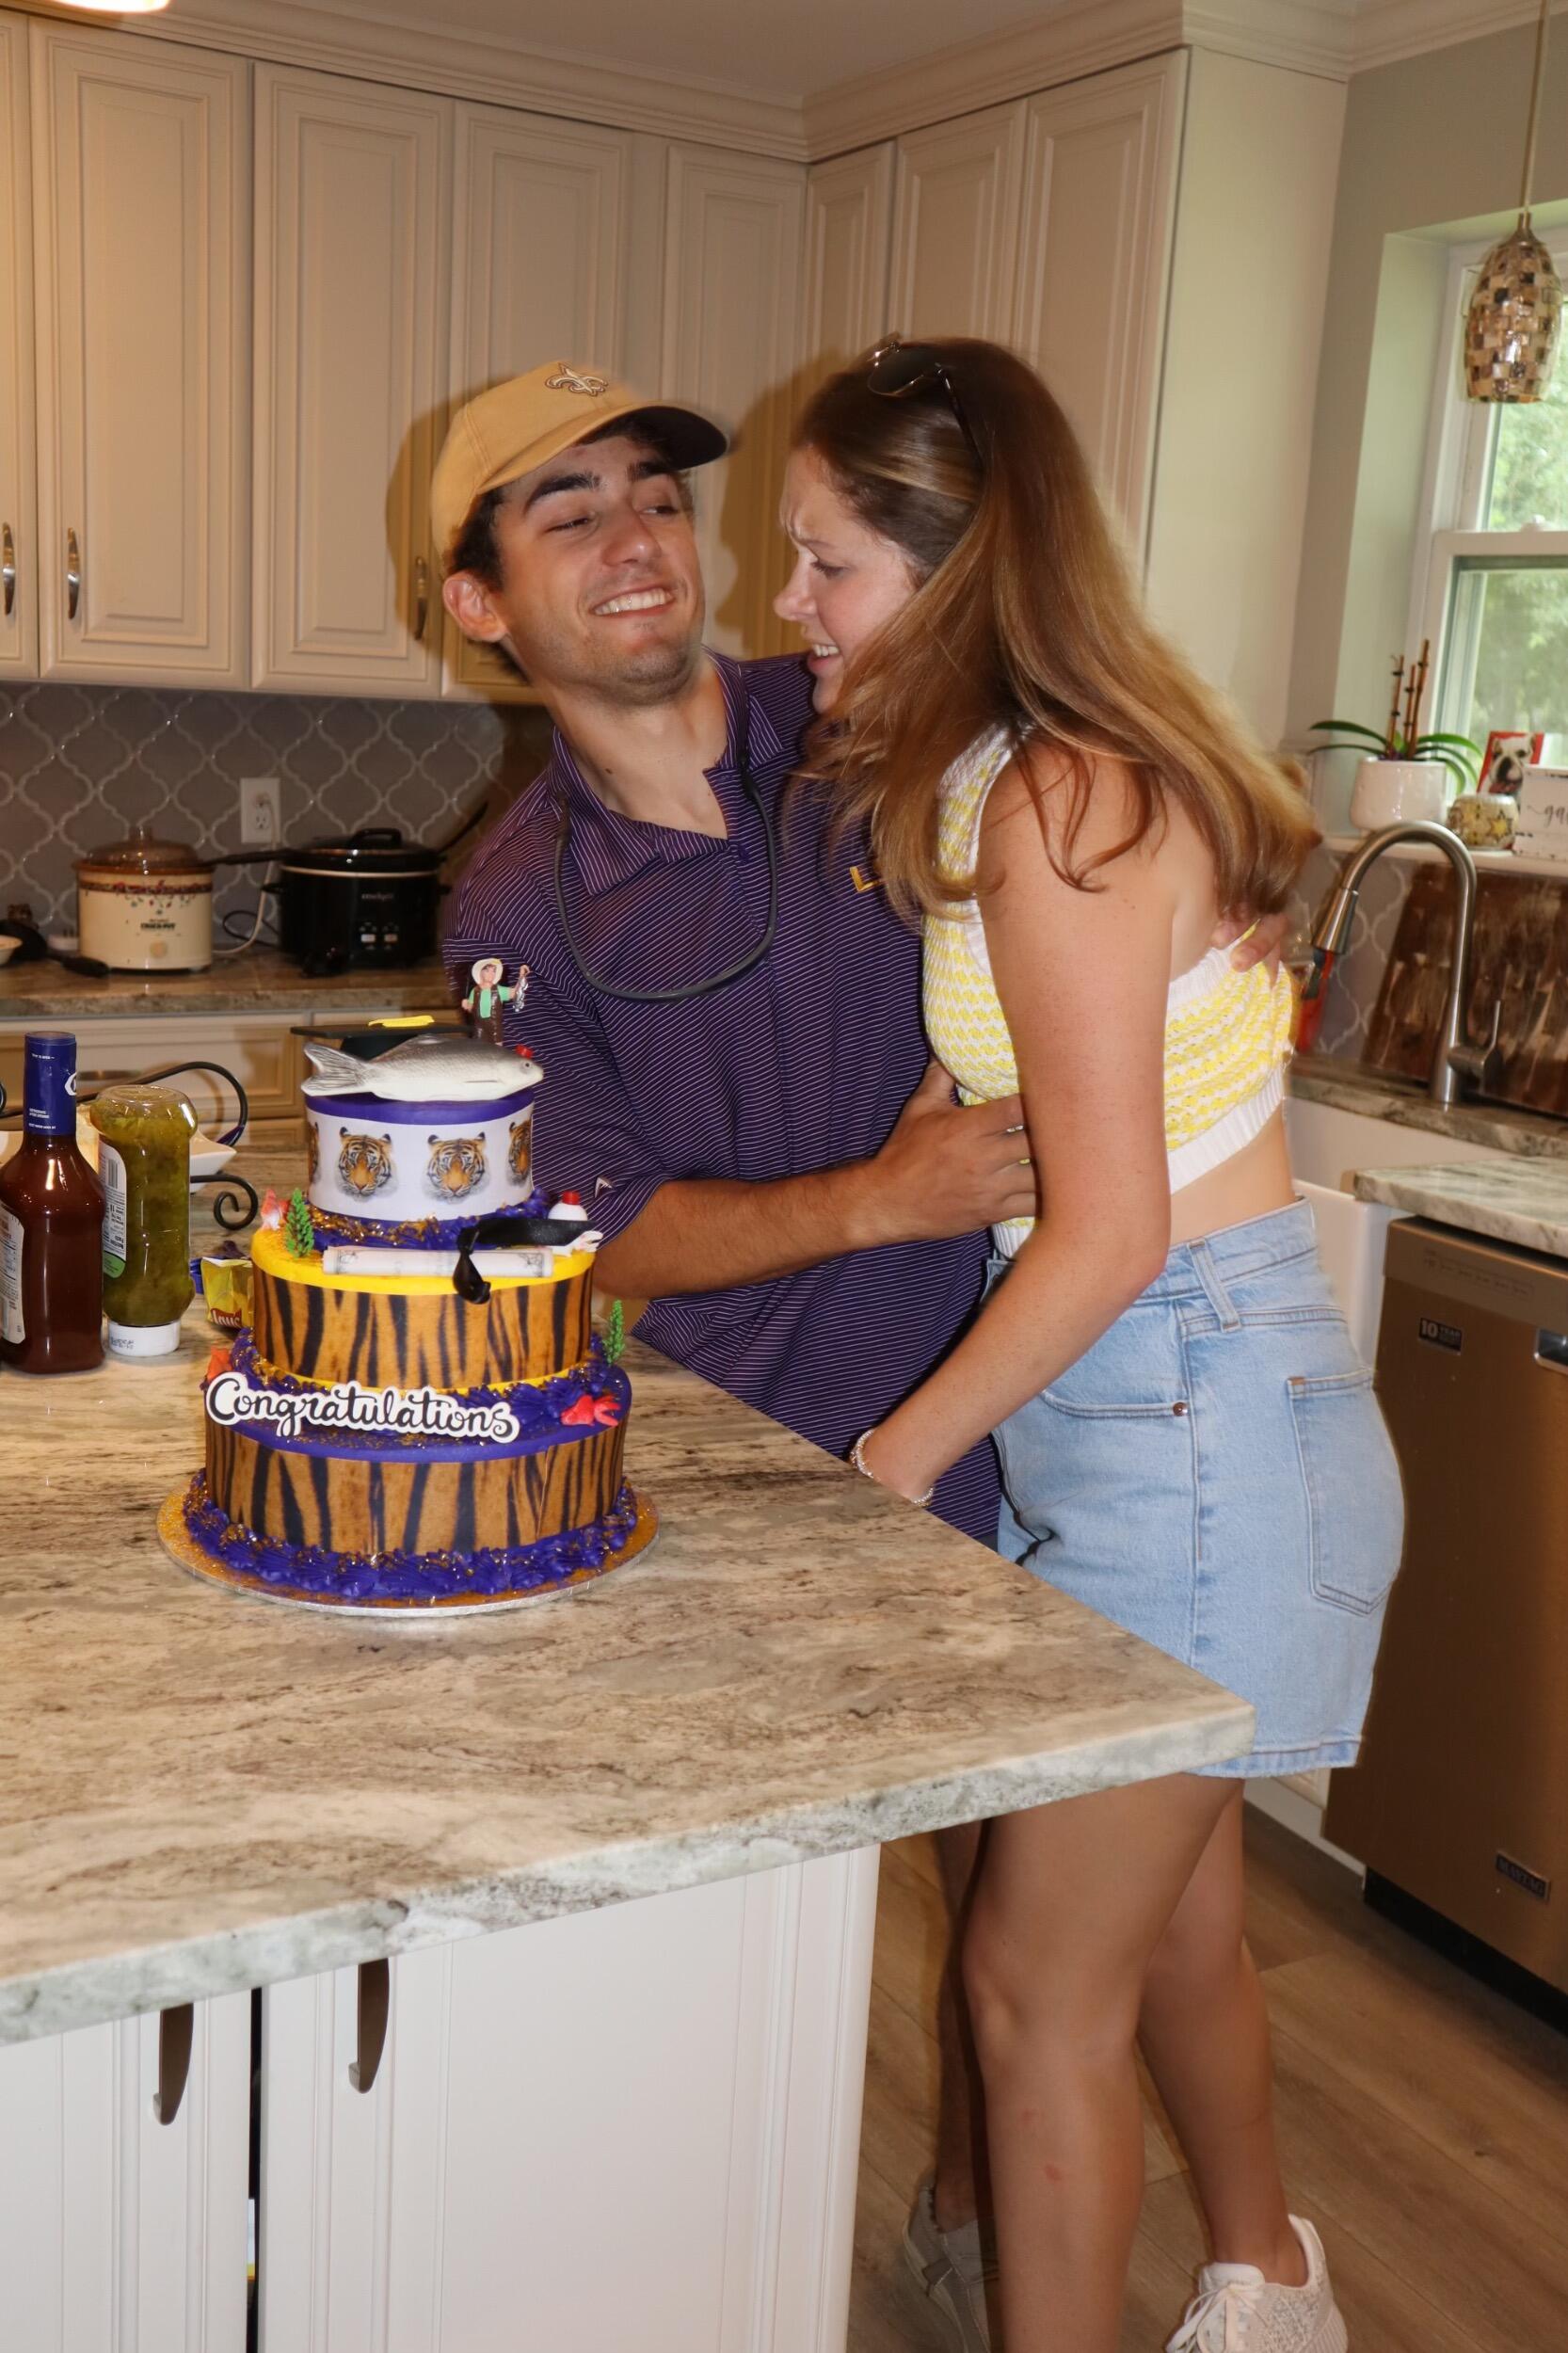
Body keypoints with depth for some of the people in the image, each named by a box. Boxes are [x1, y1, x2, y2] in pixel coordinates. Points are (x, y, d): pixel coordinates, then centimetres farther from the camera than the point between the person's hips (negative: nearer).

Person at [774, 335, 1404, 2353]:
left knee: (1041, 1984, 3)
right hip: (1161, 1412, 10)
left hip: (1190, 1417, -10)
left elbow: (1108, 1231, -21)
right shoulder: (1014, 776, 9)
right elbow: (1000, 1145, 8)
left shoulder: (1059, 804, -19)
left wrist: (891, 1463, -11)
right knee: (1170, 1924, 25)